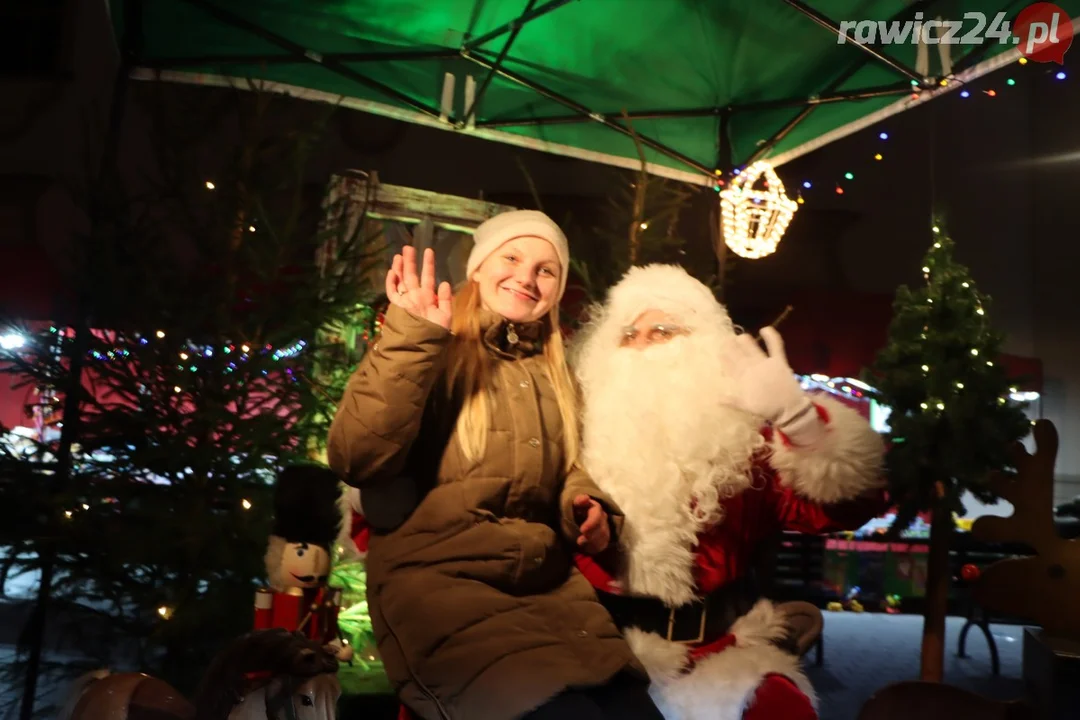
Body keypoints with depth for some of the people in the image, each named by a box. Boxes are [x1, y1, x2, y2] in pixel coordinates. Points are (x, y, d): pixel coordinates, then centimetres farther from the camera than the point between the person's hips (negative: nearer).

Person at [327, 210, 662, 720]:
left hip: (549, 583, 6)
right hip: (436, 580, -5)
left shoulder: (550, 372, 19)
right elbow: (356, 460, -15)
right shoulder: (428, 351, 0)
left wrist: (587, 507, 7)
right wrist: (414, 339, -22)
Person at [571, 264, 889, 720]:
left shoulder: (741, 436, 4)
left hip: (724, 646, 1)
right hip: (613, 646, 0)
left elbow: (849, 502, -10)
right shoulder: (588, 434, 5)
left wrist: (793, 412, -25)